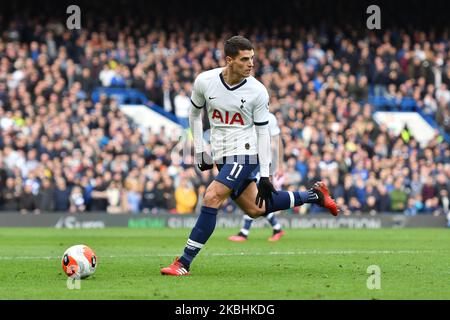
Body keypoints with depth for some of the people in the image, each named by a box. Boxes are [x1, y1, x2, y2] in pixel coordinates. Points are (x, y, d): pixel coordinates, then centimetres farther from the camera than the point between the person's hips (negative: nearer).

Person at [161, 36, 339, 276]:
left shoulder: (257, 91, -12)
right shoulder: (204, 81, -4)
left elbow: (263, 132, -6)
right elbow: (195, 113, 13)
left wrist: (264, 175, -9)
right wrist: (199, 150, 7)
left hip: (245, 153, -5)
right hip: (222, 157, 5)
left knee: (211, 198, -19)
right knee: (255, 210, 11)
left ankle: (184, 263, -15)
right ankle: (314, 195, 32)